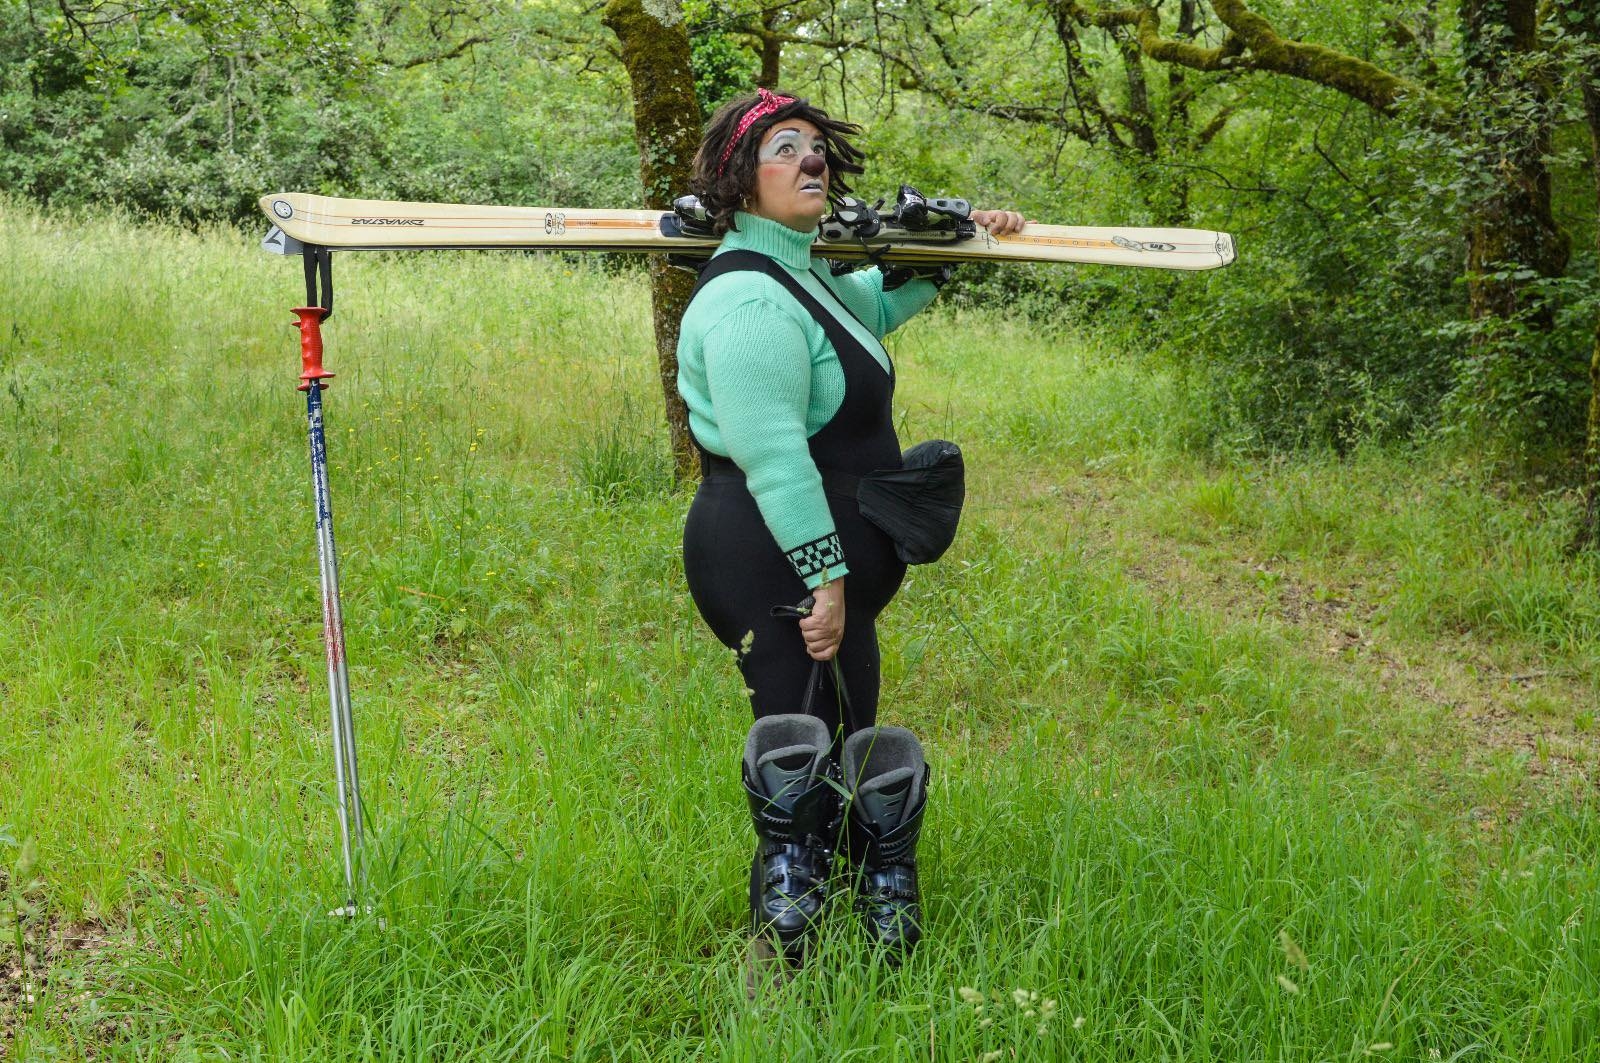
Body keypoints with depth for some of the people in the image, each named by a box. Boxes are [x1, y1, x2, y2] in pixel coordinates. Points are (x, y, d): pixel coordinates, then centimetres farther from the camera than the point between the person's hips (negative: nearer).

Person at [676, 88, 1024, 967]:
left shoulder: (802, 275, 16)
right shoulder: (749, 300, -19)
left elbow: (875, 303, 39)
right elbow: (773, 456, -25)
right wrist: (825, 576, -25)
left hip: (815, 565, 11)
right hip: (778, 571, -11)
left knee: (850, 752, 17)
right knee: (807, 759, -9)